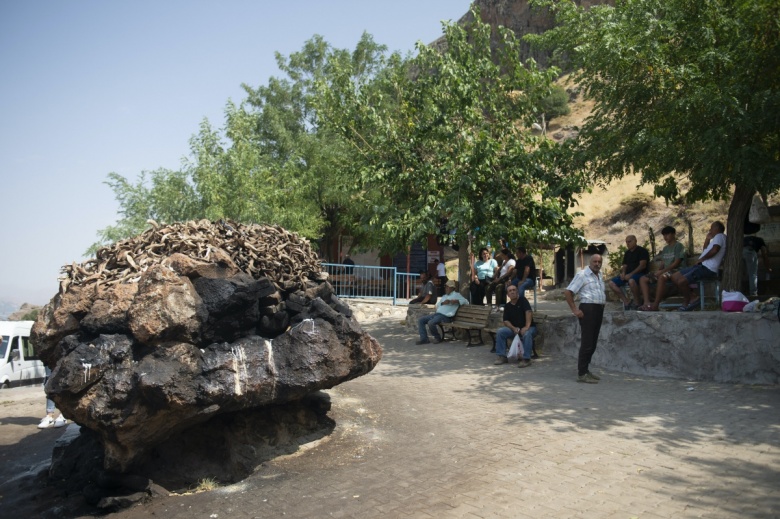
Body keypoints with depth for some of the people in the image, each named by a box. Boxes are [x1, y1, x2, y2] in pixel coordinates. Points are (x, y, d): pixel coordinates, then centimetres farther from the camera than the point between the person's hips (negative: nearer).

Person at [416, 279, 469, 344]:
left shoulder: (456, 295, 7)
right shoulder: (444, 296, 28)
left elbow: (466, 302, -2)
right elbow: (437, 305, 17)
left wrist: (456, 301, -15)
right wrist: (443, 303, -4)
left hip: (445, 316, -8)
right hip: (437, 313, 9)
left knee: (431, 323, -33)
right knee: (420, 320, -5)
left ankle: (437, 338, -7)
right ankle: (424, 339, -7)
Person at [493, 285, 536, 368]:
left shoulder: (523, 300, -6)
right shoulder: (507, 306, 8)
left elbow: (528, 312, -20)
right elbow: (506, 321, 3)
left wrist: (527, 326, -31)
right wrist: (513, 328, -17)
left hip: (528, 328, -5)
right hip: (514, 329, 5)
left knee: (527, 334, -39)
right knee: (500, 332, -17)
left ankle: (526, 359, -32)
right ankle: (502, 356, -12)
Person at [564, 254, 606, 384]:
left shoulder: (600, 276, 17)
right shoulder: (582, 274, -7)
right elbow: (568, 291, -12)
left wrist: (604, 302, 18)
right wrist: (574, 309, -15)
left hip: (599, 310, 8)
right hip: (588, 309, -8)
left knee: (593, 343, 12)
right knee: (587, 343, -10)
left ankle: (585, 369, 21)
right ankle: (581, 374, -6)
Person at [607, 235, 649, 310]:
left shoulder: (642, 251, -2)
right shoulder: (627, 253, 21)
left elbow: (643, 265, -13)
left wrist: (630, 274, -21)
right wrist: (623, 273, -3)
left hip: (640, 274, -7)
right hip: (628, 275, 8)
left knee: (631, 281, -42)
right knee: (612, 283, -13)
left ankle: (636, 302, -22)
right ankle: (626, 302, -11)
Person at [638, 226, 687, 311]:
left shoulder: (679, 246, -2)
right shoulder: (665, 248, 22)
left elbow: (676, 263, -12)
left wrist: (662, 271, -18)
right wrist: (659, 270, -4)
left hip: (676, 271, -8)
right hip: (666, 271, 8)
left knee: (662, 277, -42)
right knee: (643, 279, -10)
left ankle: (655, 305, -40)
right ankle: (647, 303, -29)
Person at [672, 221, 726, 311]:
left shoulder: (719, 236, -4)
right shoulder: (717, 238, 28)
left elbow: (714, 250, -23)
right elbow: (705, 251, 34)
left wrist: (701, 259, -11)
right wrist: (707, 239, 24)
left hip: (708, 268, -11)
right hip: (702, 265, 11)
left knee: (681, 281, -24)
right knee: (675, 277, 2)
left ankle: (687, 302, 0)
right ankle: (692, 298, 2)